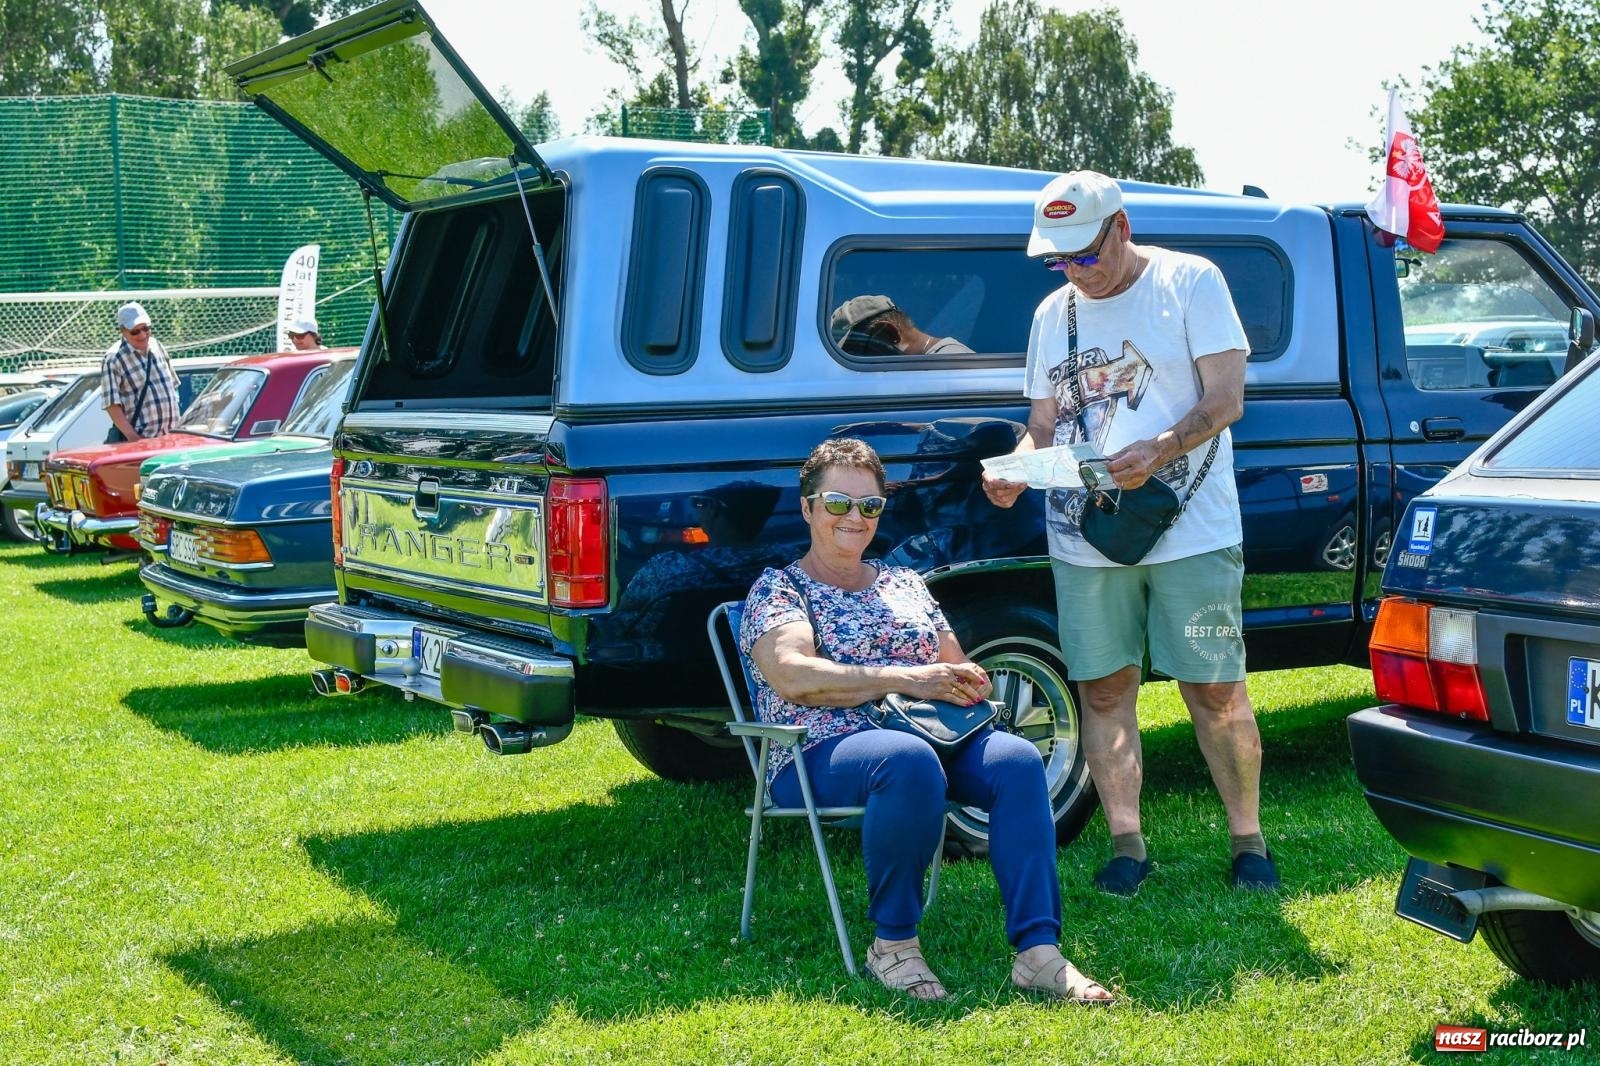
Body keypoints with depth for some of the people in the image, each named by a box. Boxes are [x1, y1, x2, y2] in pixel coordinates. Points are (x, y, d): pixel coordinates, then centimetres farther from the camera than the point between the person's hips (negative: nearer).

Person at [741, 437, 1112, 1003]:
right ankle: (893, 944, -24)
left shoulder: (905, 585, 24)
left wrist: (970, 684, -3)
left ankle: (1037, 950, -31)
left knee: (1017, 759, -26)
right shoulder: (777, 590, 5)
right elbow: (793, 677, -13)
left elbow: (959, 670, 24)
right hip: (822, 755, -5)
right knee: (911, 761, -39)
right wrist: (904, 678, -21)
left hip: (929, 735, 5)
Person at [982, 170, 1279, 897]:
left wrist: (1159, 451, -26)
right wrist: (1016, 471, -7)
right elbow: (1042, 426, 16)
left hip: (1191, 533, -4)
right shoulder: (1054, 313, 13)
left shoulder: (1189, 282, -1)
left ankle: (1248, 839, 15)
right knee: (1105, 690, 5)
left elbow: (1225, 399, -8)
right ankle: (1126, 843, 15)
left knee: (1216, 693, 0)